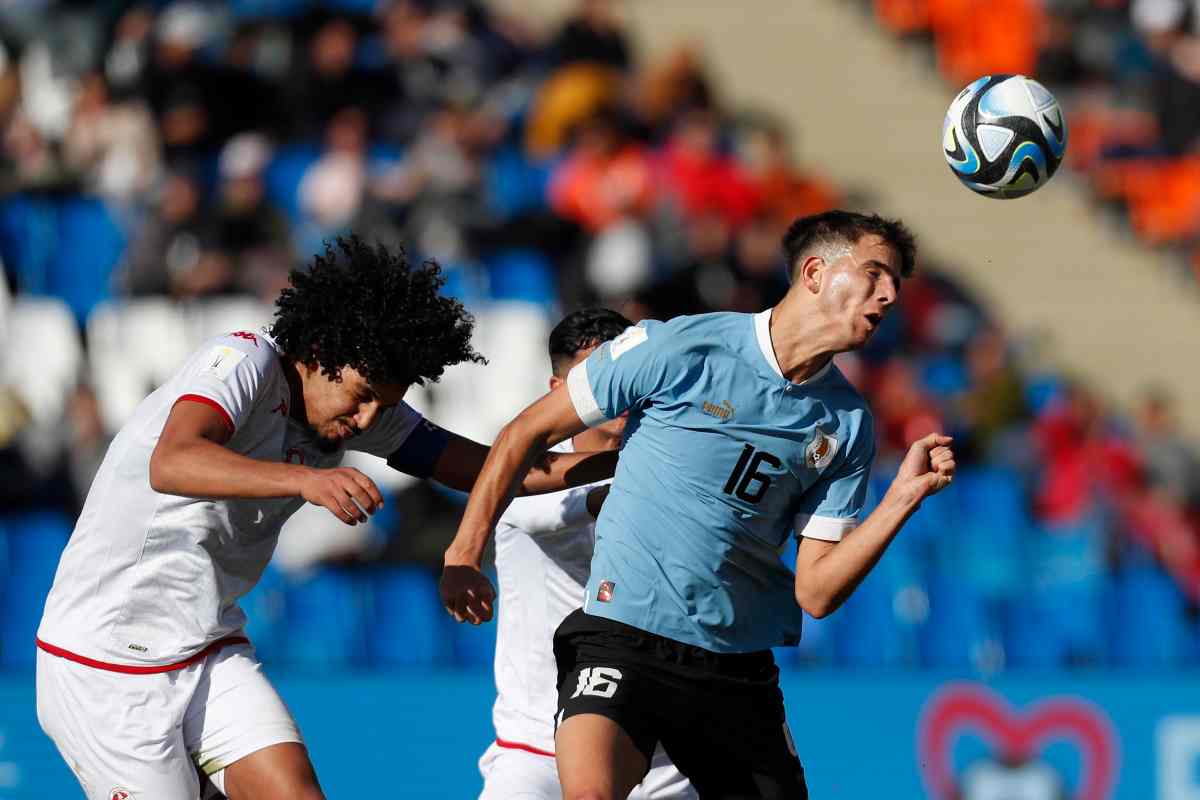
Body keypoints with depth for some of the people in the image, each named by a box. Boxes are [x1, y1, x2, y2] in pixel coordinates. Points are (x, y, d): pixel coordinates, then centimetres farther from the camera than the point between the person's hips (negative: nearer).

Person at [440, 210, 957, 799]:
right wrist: (463, 556, -2)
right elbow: (527, 433, 4)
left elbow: (814, 593, 4)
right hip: (623, 635, -5)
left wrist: (903, 498, -7)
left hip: (739, 671, 5)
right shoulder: (679, 348, -6)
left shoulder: (849, 424, 7)